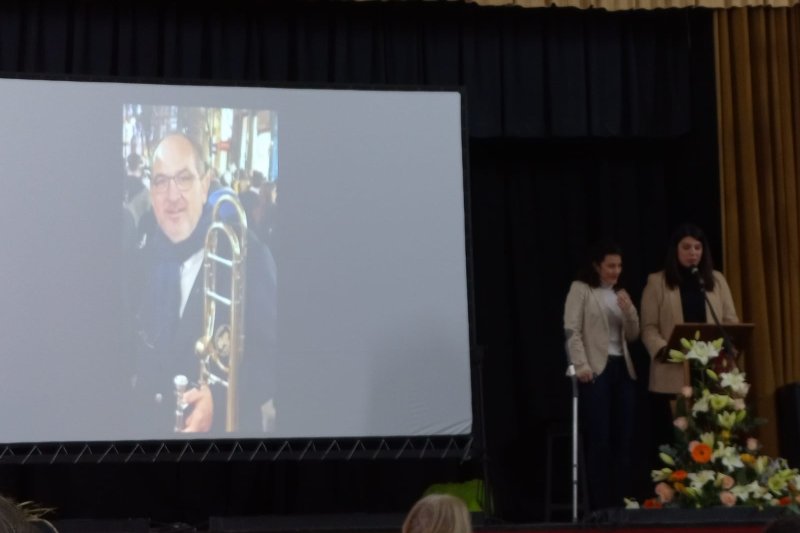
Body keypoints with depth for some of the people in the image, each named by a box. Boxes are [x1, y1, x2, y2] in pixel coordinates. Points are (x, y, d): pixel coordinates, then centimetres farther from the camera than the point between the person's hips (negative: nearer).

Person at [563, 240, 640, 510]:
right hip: (596, 369, -6)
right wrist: (581, 366, -17)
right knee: (599, 439, -7)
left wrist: (629, 311, -2)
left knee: (623, 438, 5)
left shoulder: (620, 294, 19)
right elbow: (572, 331, -8)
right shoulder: (581, 289, 0)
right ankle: (600, 505, -2)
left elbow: (632, 336, 16)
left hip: (622, 368, 7)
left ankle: (620, 503, 11)